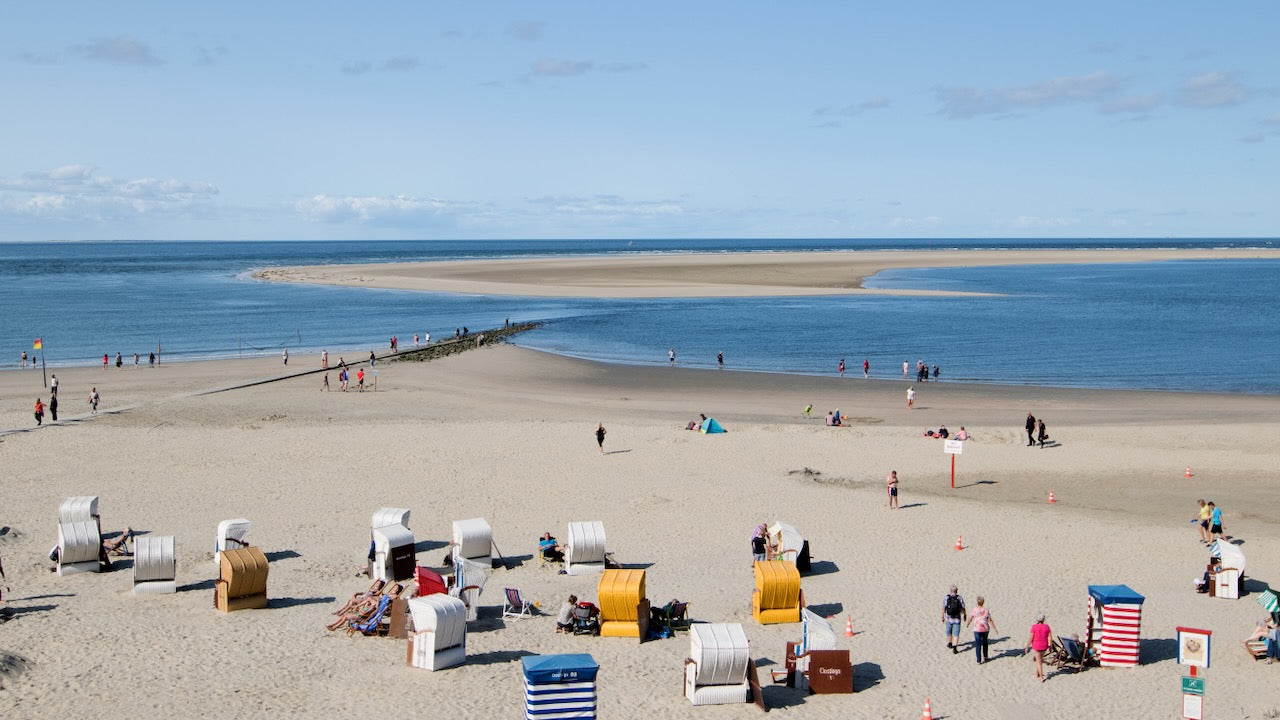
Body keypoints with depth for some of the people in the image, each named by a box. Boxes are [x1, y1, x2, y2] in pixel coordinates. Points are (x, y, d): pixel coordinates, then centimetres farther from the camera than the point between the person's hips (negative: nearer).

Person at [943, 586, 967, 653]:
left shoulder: (946, 598, -7)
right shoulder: (960, 598, -7)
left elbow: (943, 609, -9)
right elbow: (963, 608, -1)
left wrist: (942, 617, 1)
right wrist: (965, 615, 17)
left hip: (948, 618, 1)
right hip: (957, 619, -1)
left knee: (949, 631, 23)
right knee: (956, 634, 1)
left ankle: (949, 644, 42)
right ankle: (954, 648, -11)